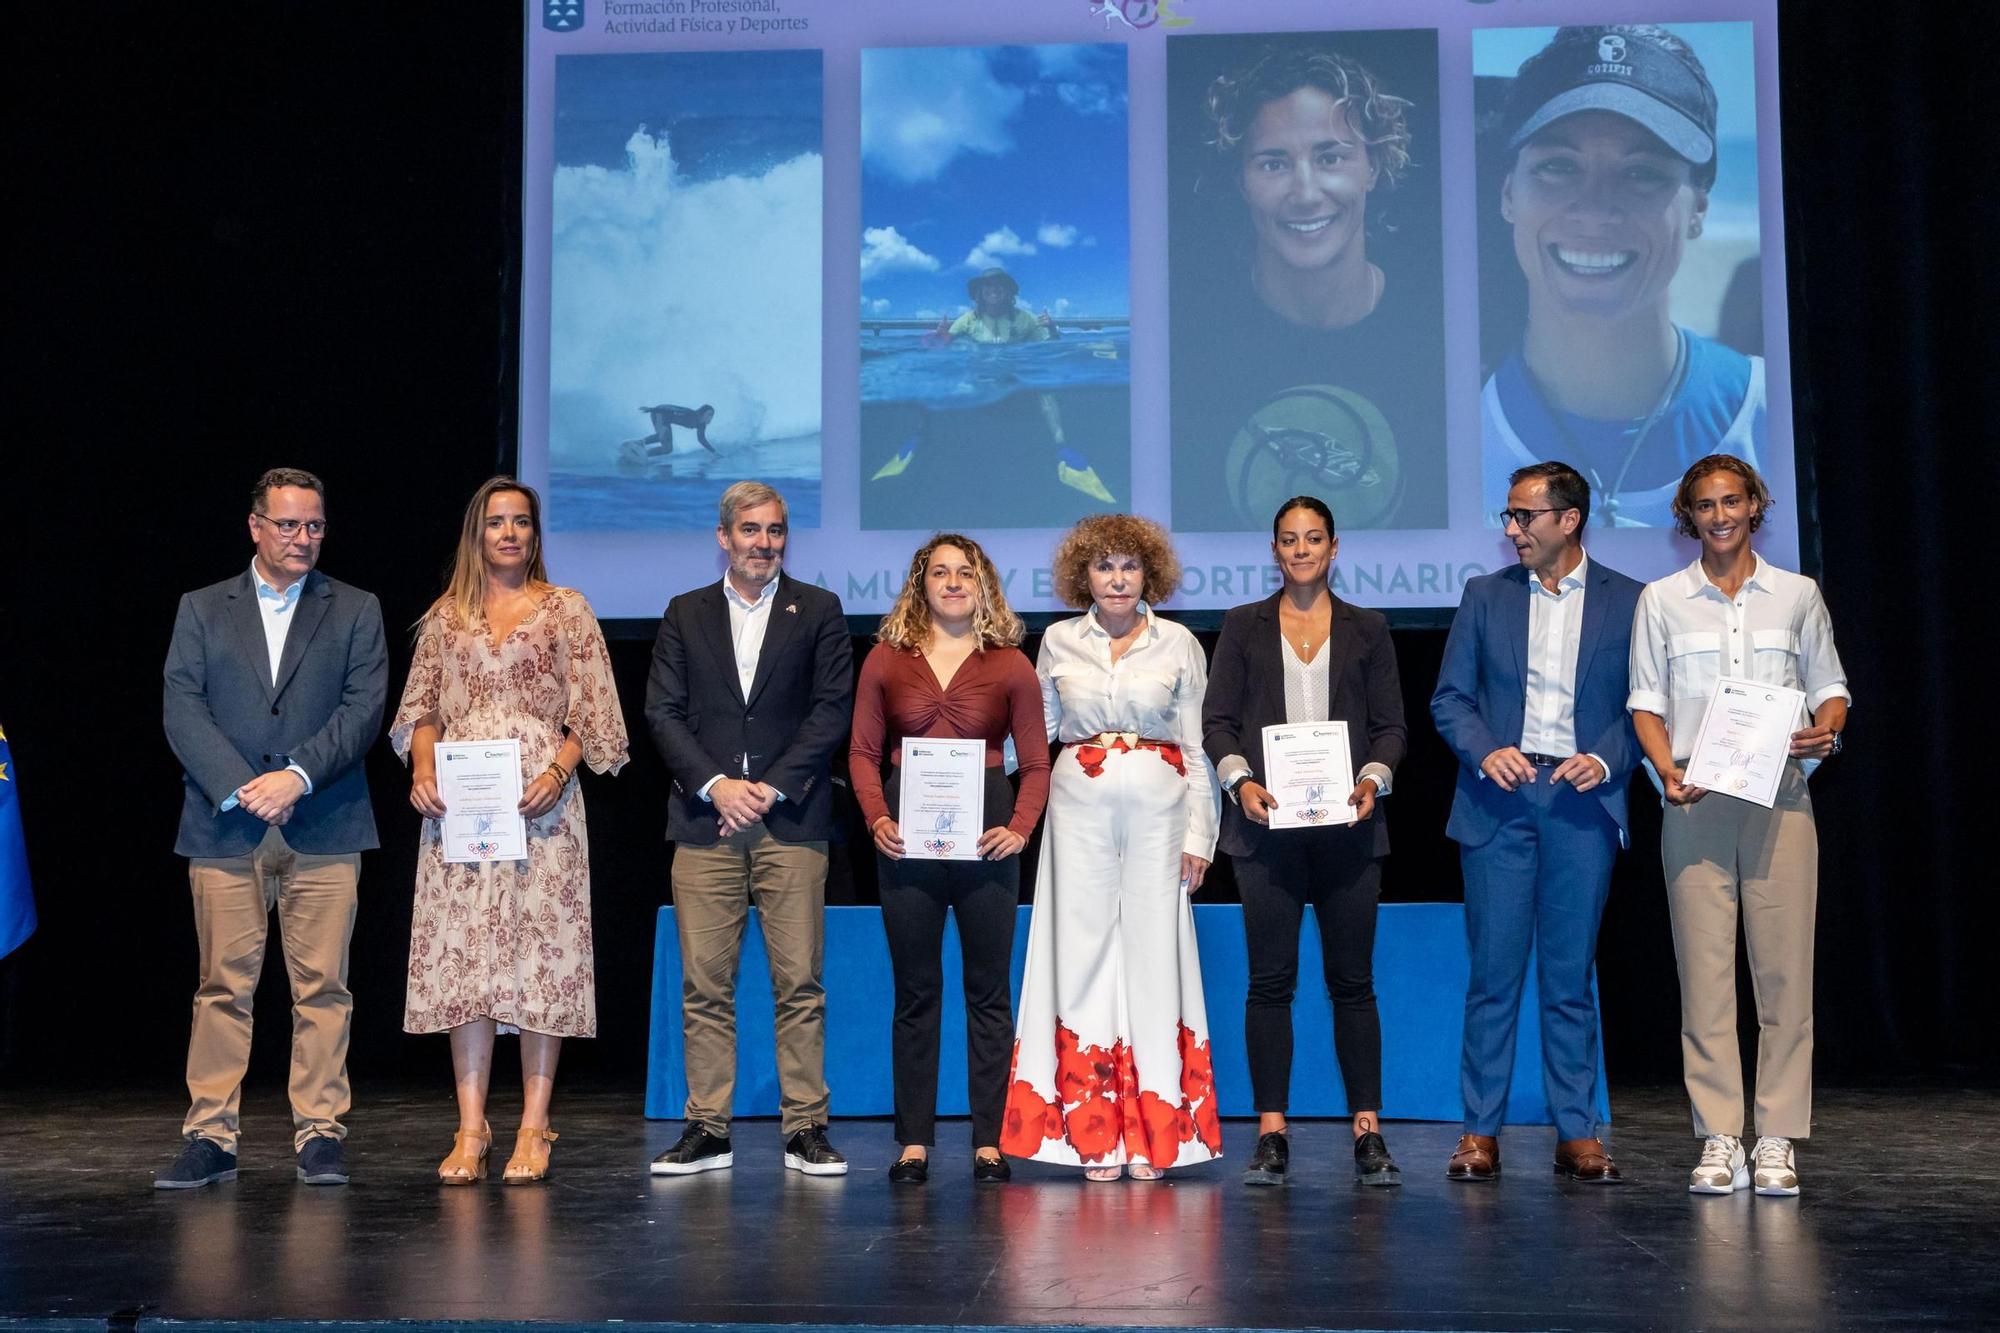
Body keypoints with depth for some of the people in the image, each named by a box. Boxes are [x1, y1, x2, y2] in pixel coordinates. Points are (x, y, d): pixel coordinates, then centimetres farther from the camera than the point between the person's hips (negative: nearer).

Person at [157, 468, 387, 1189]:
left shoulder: (356, 611, 11)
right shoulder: (202, 609, 12)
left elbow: (363, 709, 0)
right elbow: (182, 709, 2)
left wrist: (298, 776, -13)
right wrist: (242, 788, -11)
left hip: (323, 827, 0)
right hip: (225, 829, 1)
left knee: (321, 986, 1)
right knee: (223, 987, 2)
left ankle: (320, 1132, 7)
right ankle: (209, 1136, 9)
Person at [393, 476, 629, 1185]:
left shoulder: (567, 609, 7)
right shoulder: (446, 616, 14)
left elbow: (592, 714, 3)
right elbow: (420, 708, 15)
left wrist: (559, 770, -12)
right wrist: (423, 768, -3)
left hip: (539, 803, -2)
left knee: (541, 952, -4)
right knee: (462, 953, -1)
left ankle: (534, 1127, 2)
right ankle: (471, 1127, 4)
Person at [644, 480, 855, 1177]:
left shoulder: (818, 610, 9)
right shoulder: (686, 614, 14)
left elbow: (833, 708, 1)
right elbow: (662, 711, 7)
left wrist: (772, 787, -8)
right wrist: (715, 785, -7)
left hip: (791, 822, -1)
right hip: (705, 820, 2)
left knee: (799, 982, -1)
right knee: (704, 984, 2)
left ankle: (806, 1128, 5)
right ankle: (707, 1129, 9)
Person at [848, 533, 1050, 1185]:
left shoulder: (1010, 666, 5)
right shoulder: (885, 660, 7)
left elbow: (1036, 763, 4)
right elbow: (863, 751, 7)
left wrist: (1019, 827, -10)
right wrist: (877, 818, -8)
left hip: (984, 833, 0)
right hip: (908, 838, 1)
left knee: (989, 990, 3)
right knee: (915, 992, 5)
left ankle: (988, 1142, 10)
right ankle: (914, 1142, 10)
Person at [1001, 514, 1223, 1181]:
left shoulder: (1178, 644, 6)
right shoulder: (1058, 641, 9)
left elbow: (1195, 745, 6)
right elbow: (1037, 733, 14)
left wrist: (1198, 833, 2)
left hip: (1158, 806, -1)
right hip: (1080, 806, 1)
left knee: (1153, 950, -2)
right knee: (1084, 948, -1)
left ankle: (1154, 1133, 6)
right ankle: (1094, 1134, 5)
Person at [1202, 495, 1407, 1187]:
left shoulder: (1367, 630, 12)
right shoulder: (1243, 627, 11)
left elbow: (1392, 724, 10)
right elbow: (1217, 719, 7)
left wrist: (1374, 779, -8)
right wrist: (1240, 780, -10)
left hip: (1346, 823, 0)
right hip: (1268, 822, 0)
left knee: (1353, 979, 2)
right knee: (1270, 979, 0)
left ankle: (1367, 1132, 7)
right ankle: (1271, 1133, 5)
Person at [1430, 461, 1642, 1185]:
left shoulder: (1628, 601, 6)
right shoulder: (1484, 595, 10)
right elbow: (1450, 698, 7)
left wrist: (1605, 759, -12)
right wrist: (1484, 751, -10)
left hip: (1581, 800, 0)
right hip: (1499, 800, 1)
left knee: (1571, 976, 4)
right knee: (1493, 972, 1)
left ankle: (1577, 1133, 12)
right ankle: (1480, 1132, 7)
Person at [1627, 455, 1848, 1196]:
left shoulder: (1797, 594, 11)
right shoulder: (1661, 600, 9)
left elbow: (1830, 687, 14)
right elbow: (1646, 702, 8)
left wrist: (1826, 730, -8)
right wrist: (1667, 771, -8)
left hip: (1779, 796, 0)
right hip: (1695, 801, 0)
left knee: (1783, 965, -3)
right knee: (1704, 967, -2)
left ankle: (1777, 1141, 4)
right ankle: (1719, 1140, 3)